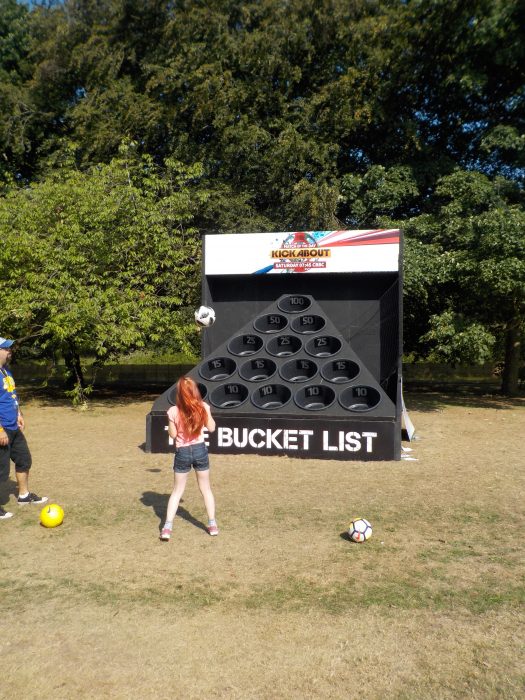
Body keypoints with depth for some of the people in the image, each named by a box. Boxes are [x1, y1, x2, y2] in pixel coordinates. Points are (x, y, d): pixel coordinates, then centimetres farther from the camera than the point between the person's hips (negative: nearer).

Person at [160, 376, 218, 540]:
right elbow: (211, 428, 1)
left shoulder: (174, 411, -14)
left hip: (182, 452, -1)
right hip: (200, 450, 1)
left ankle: (167, 528, 8)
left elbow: (172, 434, -5)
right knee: (205, 489, 17)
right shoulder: (203, 407, -10)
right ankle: (212, 525, 22)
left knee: (177, 491, 13)